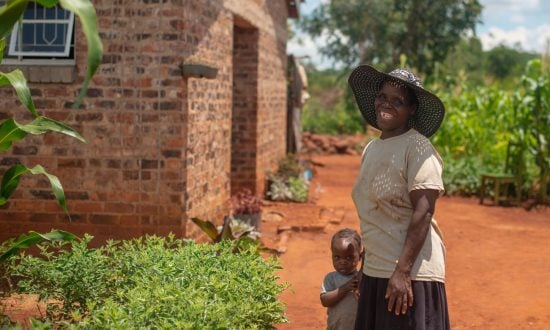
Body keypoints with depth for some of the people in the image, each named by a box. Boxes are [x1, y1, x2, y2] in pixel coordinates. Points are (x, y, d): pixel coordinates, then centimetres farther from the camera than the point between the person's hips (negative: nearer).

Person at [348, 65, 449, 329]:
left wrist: (402, 271, -23)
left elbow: (423, 212, -19)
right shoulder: (371, 148, 12)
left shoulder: (417, 148, -11)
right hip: (375, 272, 8)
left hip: (408, 273, -7)